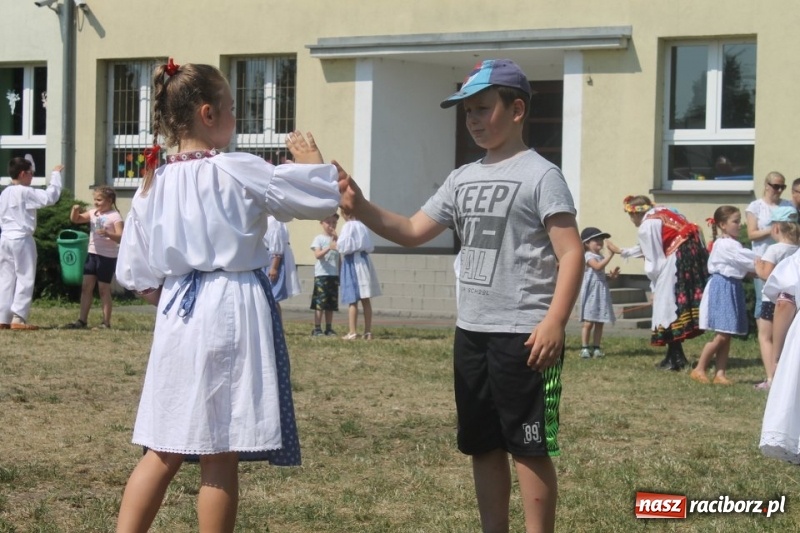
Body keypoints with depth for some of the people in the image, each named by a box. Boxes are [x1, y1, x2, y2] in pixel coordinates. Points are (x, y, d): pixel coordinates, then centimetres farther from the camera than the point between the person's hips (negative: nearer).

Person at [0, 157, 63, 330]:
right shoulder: (25, 192, -13)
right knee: (25, 279, -2)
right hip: (22, 240, -8)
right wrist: (55, 174, -6)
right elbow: (50, 196, -17)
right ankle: (18, 318, -6)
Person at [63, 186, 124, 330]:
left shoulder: (115, 216, -11)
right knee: (86, 287, 5)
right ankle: (82, 320, 9)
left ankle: (106, 322, 8)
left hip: (107, 256, -7)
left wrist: (108, 233, -35)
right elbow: (75, 220, 10)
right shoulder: (93, 213, 9)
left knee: (104, 289, 0)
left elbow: (120, 237, -18)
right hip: (92, 253, 7)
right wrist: (75, 210, -10)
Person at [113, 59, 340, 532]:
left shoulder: (155, 183, 6)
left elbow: (136, 272, 10)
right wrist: (311, 157, 13)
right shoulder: (238, 172, -11)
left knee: (165, 451, 13)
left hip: (178, 315, 6)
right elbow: (323, 197, -6)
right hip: (233, 313, -6)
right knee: (221, 457, 3)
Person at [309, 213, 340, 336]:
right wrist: (329, 248, -28)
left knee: (331, 303, 8)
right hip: (321, 274, -5)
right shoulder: (319, 239, -2)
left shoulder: (337, 238, 14)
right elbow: (317, 255, -17)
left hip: (334, 275, 5)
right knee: (320, 303, -7)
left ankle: (329, 328, 13)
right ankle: (317, 329, -6)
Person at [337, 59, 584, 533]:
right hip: (471, 332, 8)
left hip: (523, 334, -8)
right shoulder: (463, 179, 13)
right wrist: (361, 208, -6)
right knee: (483, 445, 15)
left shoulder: (540, 175, -10)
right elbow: (413, 232, 11)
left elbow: (571, 253, -15)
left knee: (530, 447, -2)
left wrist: (555, 322, -25)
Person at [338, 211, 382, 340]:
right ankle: (368, 332, 10)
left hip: (352, 263, -6)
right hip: (364, 261, 6)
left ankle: (352, 332, -9)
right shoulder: (363, 227, 8)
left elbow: (343, 246, -15)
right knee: (365, 300, 8)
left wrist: (337, 244, 4)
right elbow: (370, 247, 11)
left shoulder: (348, 226, -10)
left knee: (352, 300, -6)